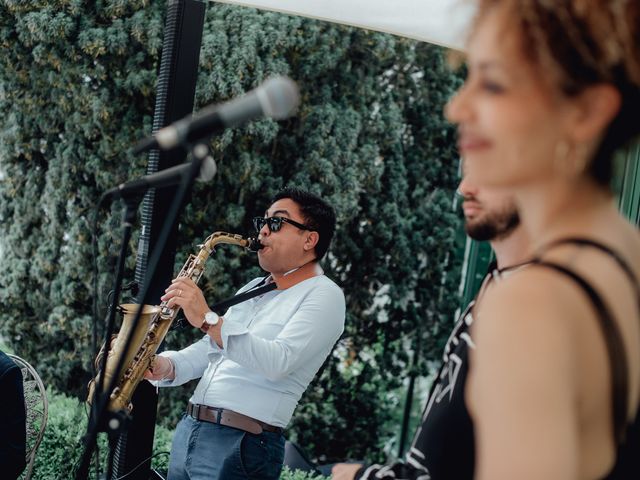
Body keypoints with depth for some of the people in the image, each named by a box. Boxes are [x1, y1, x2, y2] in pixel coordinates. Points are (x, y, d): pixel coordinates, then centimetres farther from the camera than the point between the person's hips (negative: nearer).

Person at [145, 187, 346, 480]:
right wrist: (167, 366, -3)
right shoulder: (253, 290, 20)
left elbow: (278, 362, -21)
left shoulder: (324, 295, -6)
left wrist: (207, 319, -25)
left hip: (242, 446, -8)